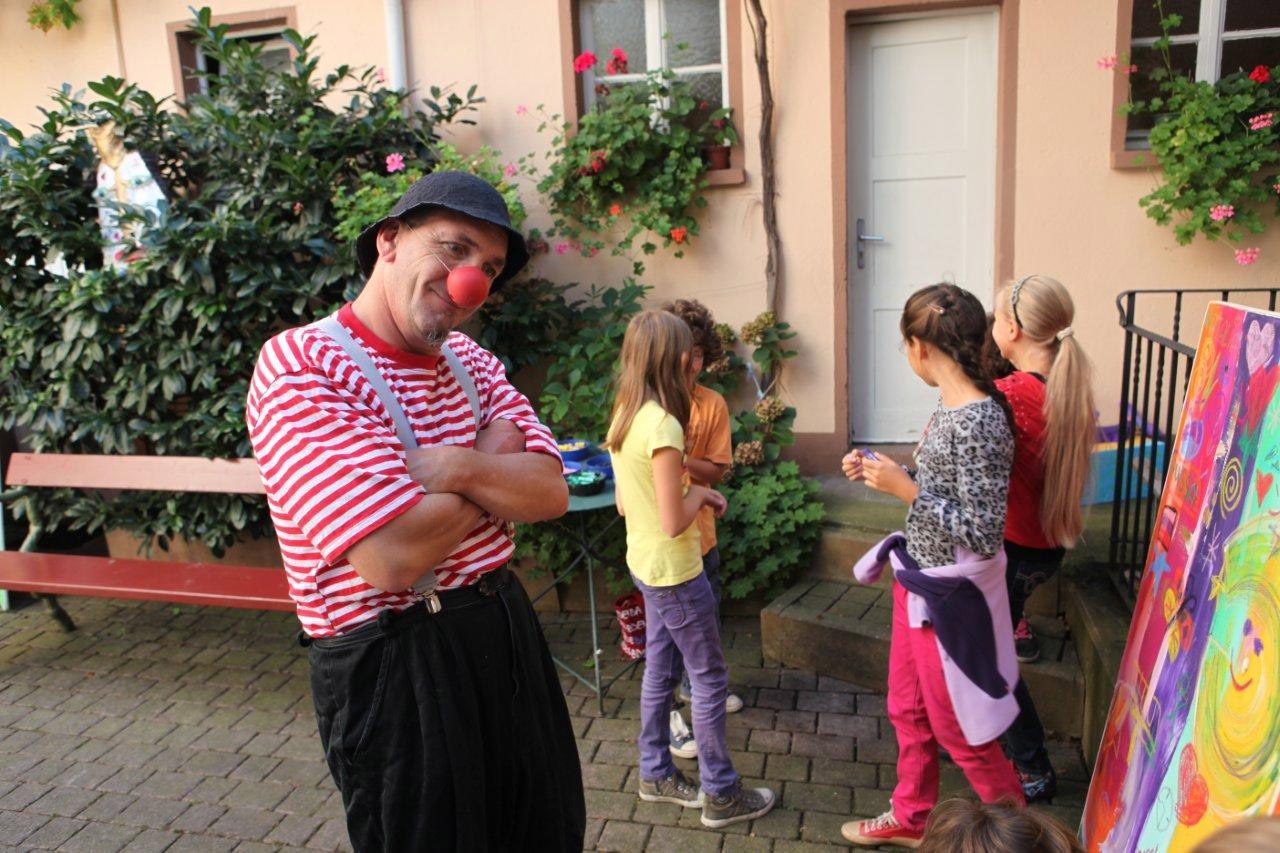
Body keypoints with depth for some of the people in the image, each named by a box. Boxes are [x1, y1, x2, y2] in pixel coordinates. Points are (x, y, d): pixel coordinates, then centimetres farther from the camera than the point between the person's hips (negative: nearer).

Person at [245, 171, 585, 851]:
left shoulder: (470, 361, 7)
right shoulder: (300, 367, -18)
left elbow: (550, 494, -2)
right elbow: (394, 557, -28)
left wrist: (457, 467, -21)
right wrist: (495, 459, -11)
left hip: (506, 629, 8)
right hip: (393, 664, -7)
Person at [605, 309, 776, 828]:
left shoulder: (623, 417, 2)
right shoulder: (663, 424, -26)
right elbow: (674, 522, -26)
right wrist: (699, 493, -7)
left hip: (644, 564, 9)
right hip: (674, 571, -9)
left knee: (661, 670, 20)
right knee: (709, 679, 6)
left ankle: (656, 774, 35)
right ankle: (720, 795, 20)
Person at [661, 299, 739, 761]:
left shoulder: (713, 404, -2)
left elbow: (717, 470, -4)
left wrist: (684, 460, -22)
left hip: (699, 529, 5)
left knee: (707, 615, 22)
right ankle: (667, 712, 20)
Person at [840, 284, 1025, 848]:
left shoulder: (979, 423, -28)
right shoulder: (951, 406, 1)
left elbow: (984, 534, -28)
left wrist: (906, 489, -27)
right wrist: (880, 473, 4)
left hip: (950, 595, -9)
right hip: (920, 581, 9)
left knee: (956, 728, 11)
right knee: (907, 710, 23)